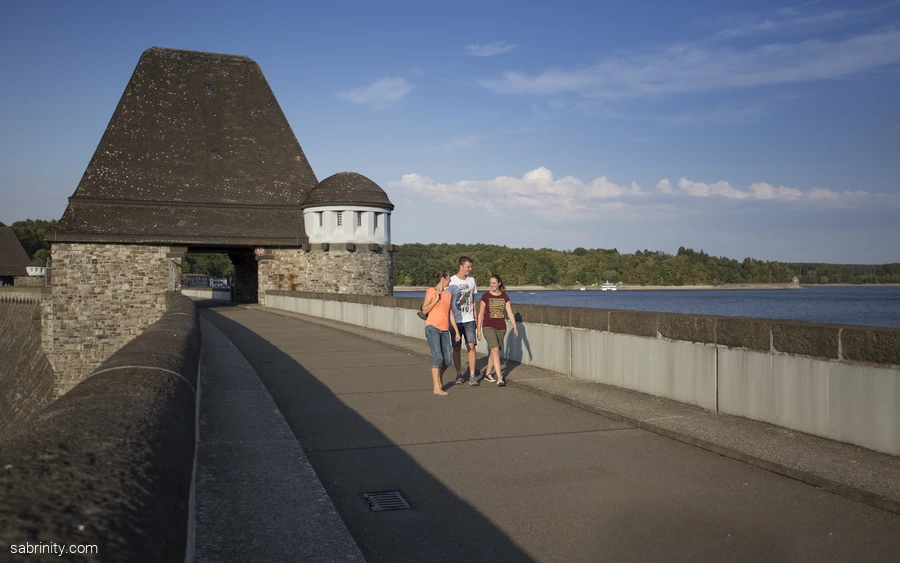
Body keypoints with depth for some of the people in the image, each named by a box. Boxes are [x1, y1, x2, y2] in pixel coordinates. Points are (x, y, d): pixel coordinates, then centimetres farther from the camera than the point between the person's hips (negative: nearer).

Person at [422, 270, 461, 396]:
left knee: (448, 359, 1)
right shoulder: (430, 291, 0)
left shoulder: (448, 294, 17)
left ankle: (438, 376, 31)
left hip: (444, 330, 6)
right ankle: (437, 388, -6)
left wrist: (457, 331, 16)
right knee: (437, 356, -12)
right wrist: (436, 299, -13)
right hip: (432, 327, -6)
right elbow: (424, 310, -3)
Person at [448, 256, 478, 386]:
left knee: (471, 346, -6)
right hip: (456, 320, -3)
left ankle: (472, 376, -2)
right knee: (457, 348, 5)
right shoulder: (451, 281, -7)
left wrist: (475, 316, 13)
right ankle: (459, 375, 16)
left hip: (469, 320, 3)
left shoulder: (471, 280, 7)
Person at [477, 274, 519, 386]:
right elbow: (481, 314, 2)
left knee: (493, 352, 12)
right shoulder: (485, 296, -2)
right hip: (488, 327, -3)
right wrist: (479, 330, 1)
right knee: (495, 350, -18)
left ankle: (487, 374, 30)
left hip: (501, 328, 3)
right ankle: (499, 378, -21)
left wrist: (515, 327, -9)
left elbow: (510, 313, 1)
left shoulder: (505, 297, 4)